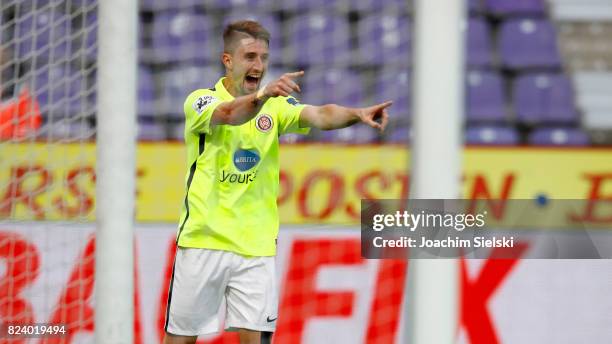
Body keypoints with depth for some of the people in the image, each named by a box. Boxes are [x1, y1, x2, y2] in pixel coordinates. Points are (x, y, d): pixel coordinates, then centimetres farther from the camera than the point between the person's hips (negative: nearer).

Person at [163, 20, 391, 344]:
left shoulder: (275, 106, 6)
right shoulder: (200, 101, -4)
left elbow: (319, 115, -12)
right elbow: (229, 114, -27)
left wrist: (357, 114, -34)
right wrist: (262, 93, -48)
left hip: (256, 244, 2)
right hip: (204, 240, -2)